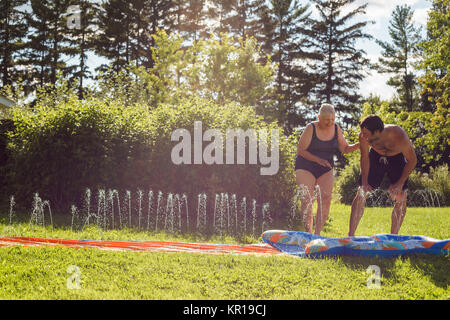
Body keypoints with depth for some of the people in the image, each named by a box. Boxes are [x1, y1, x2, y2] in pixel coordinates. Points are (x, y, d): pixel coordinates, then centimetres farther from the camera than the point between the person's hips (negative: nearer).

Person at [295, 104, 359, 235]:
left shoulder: (336, 129, 2)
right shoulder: (311, 128, -12)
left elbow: (345, 149, 6)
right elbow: (300, 150, -13)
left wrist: (359, 144, -13)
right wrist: (318, 160, -24)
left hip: (325, 170, 4)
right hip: (306, 168, -4)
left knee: (325, 199, -11)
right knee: (307, 200, -14)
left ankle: (317, 233, -7)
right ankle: (308, 232, -7)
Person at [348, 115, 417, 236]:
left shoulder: (399, 137, -38)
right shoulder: (364, 136, -31)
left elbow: (412, 160, -22)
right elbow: (365, 158, -13)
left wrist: (400, 183, -24)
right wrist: (364, 182, -19)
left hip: (397, 159, -1)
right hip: (376, 156, 1)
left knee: (401, 199, -9)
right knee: (361, 194, -6)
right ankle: (350, 235, 0)